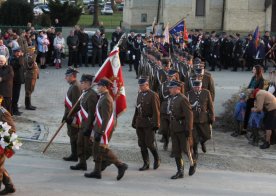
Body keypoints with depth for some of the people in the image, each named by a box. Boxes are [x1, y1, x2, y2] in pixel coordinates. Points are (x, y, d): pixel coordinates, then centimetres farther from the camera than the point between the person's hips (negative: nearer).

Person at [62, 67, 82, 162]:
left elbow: (76, 104, -24)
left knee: (73, 135, -3)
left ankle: (74, 156, 4)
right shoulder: (74, 85, 12)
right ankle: (74, 154, 23)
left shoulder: (75, 87, -20)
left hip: (72, 116, -10)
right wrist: (66, 115, 21)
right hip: (71, 116, 10)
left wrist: (67, 115, -22)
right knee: (74, 135, 15)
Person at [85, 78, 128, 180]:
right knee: (96, 149, 11)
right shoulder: (103, 97, 12)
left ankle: (121, 165, -1)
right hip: (100, 127, 10)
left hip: (104, 128, -10)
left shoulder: (106, 99, -19)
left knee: (103, 149, -8)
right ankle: (97, 172, 16)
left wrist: (100, 132, -25)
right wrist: (96, 130, 23)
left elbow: (106, 118, -24)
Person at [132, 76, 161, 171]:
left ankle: (157, 159, 18)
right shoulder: (140, 94, 11)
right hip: (140, 123, 7)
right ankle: (146, 164, 14)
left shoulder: (153, 95, -10)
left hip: (149, 123, -7)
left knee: (150, 143, -6)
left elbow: (156, 111, -13)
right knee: (142, 144, 7)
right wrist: (134, 122, 16)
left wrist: (156, 124, -16)